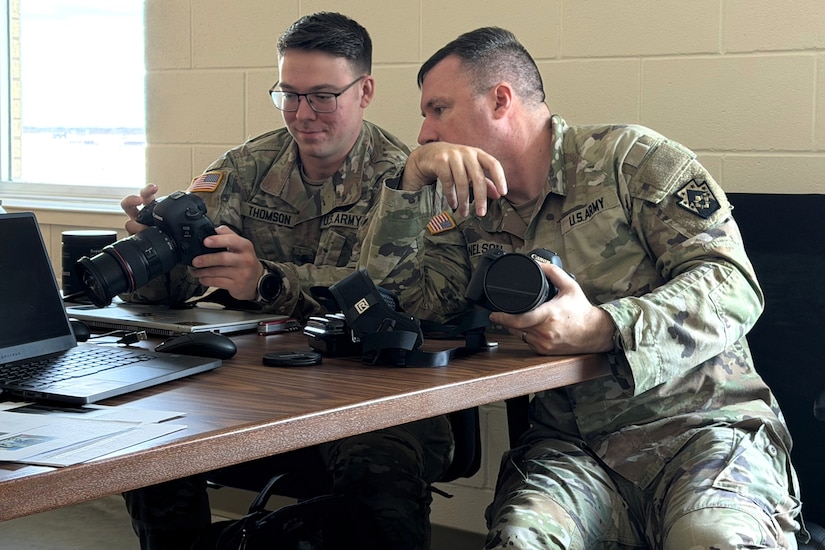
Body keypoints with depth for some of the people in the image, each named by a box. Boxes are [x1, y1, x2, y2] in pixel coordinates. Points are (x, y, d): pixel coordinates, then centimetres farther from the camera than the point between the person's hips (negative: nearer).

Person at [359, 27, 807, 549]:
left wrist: (604, 328, -23)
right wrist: (411, 183, -3)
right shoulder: (473, 219, 15)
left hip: (700, 424, -3)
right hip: (570, 444, 3)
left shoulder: (630, 156, 1)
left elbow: (733, 285, -8)